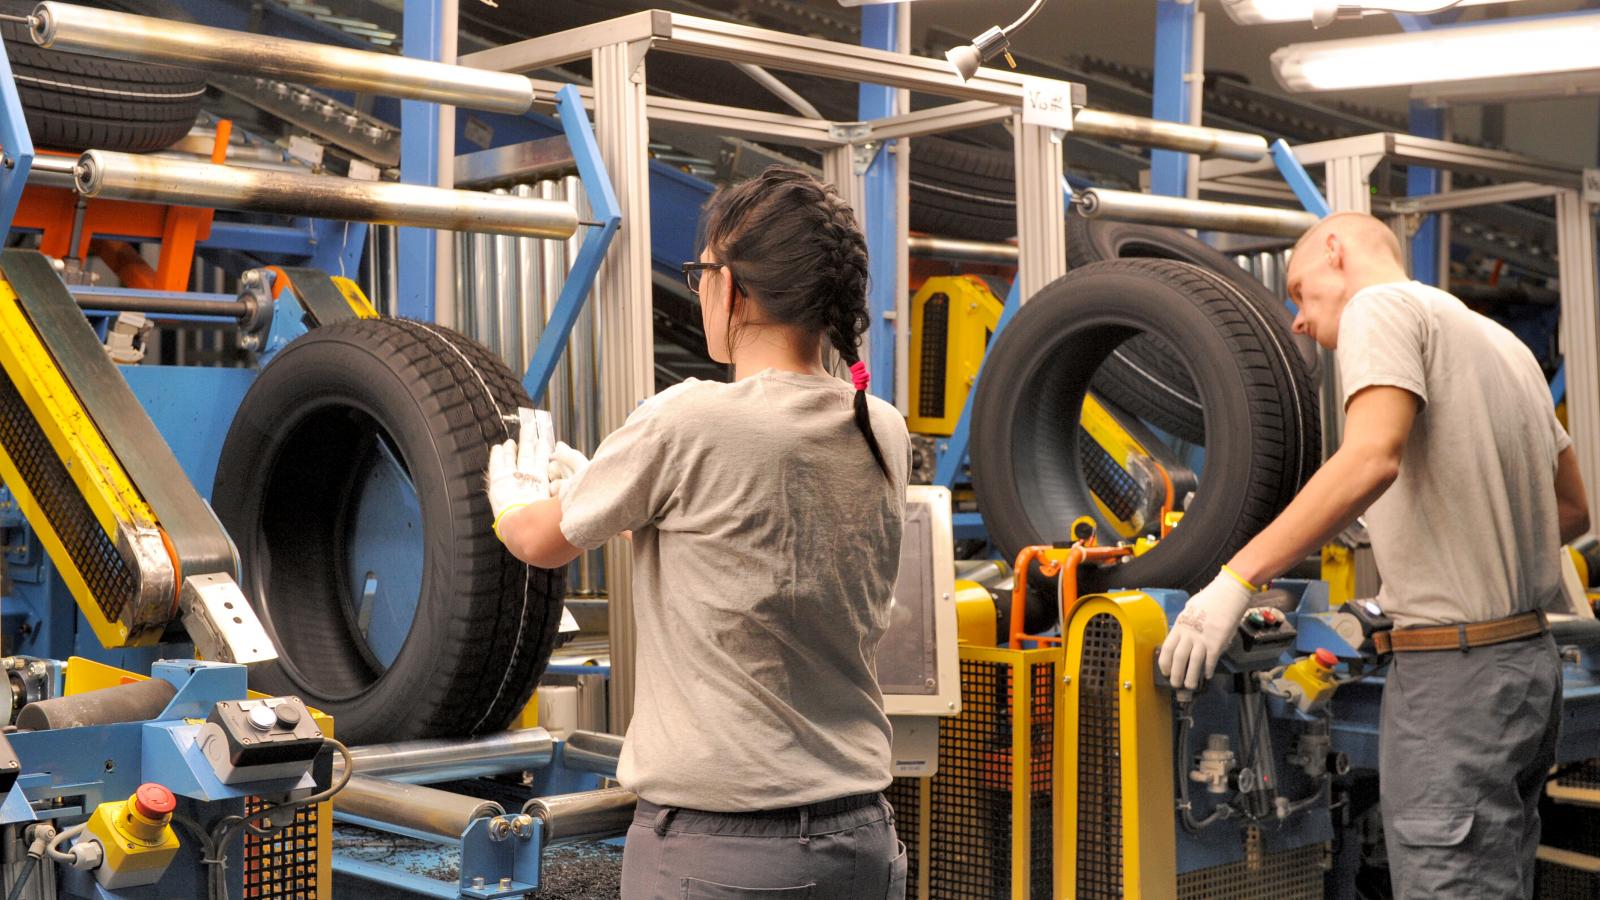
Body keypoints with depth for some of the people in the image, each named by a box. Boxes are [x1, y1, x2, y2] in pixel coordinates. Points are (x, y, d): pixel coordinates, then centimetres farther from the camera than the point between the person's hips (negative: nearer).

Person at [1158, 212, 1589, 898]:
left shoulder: (1382, 304, -5)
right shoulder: (1502, 341, 20)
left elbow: (1371, 459, -24)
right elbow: (1572, 509, 24)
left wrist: (1236, 582, -25)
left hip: (1454, 674, -9)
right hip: (1531, 657, 9)